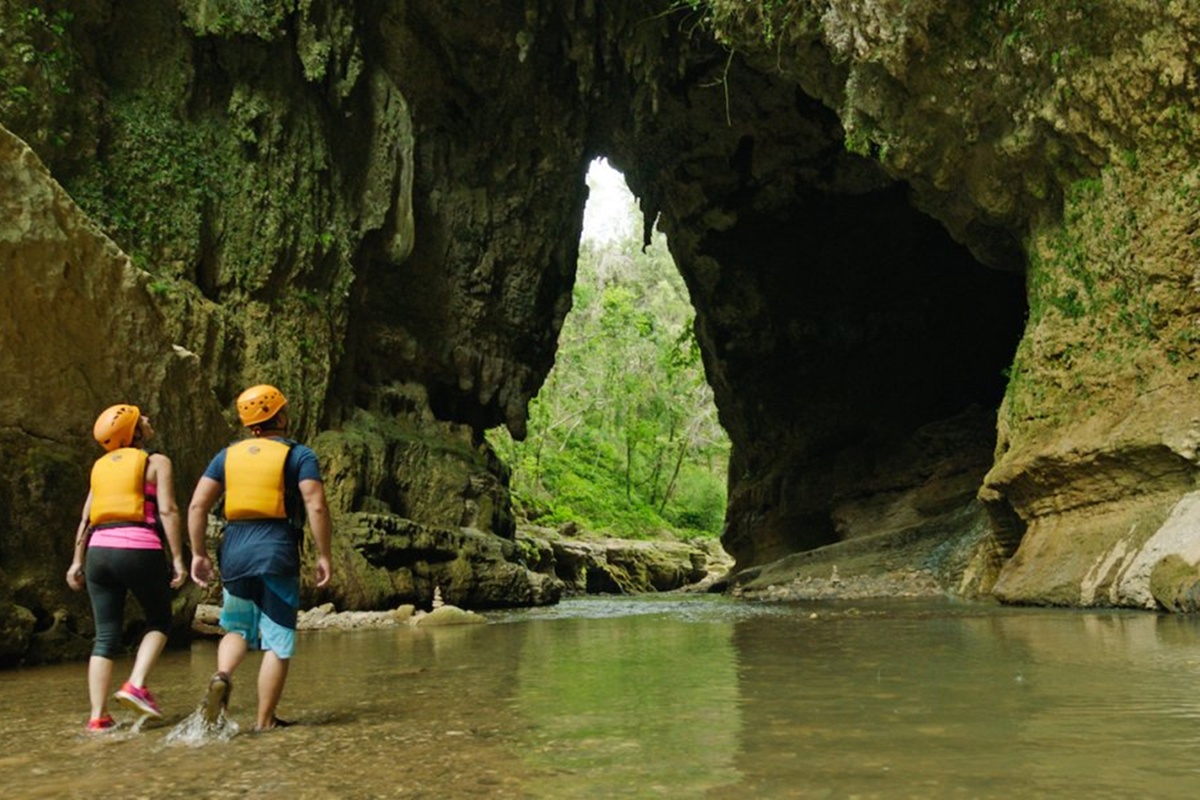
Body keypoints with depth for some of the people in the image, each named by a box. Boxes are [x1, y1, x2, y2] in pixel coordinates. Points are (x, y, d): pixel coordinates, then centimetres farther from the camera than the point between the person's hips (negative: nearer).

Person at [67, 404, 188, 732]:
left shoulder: (101, 465, 20)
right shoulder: (156, 462, 3)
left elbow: (86, 518, 16)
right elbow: (167, 511, -7)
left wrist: (77, 560, 18)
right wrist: (178, 558, -8)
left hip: (100, 552, 5)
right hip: (140, 549, -5)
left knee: (105, 635, 7)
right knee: (159, 622, 14)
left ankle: (98, 715, 3)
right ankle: (136, 684, -5)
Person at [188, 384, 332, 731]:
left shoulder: (227, 455, 12)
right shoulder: (299, 455, 0)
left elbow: (197, 505, 6)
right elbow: (316, 507, -11)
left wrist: (199, 553, 12)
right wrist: (324, 555, -4)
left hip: (235, 552, 4)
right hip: (278, 554, -4)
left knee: (238, 628, 21)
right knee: (277, 642, 5)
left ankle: (222, 676, -8)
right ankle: (265, 721, 6)